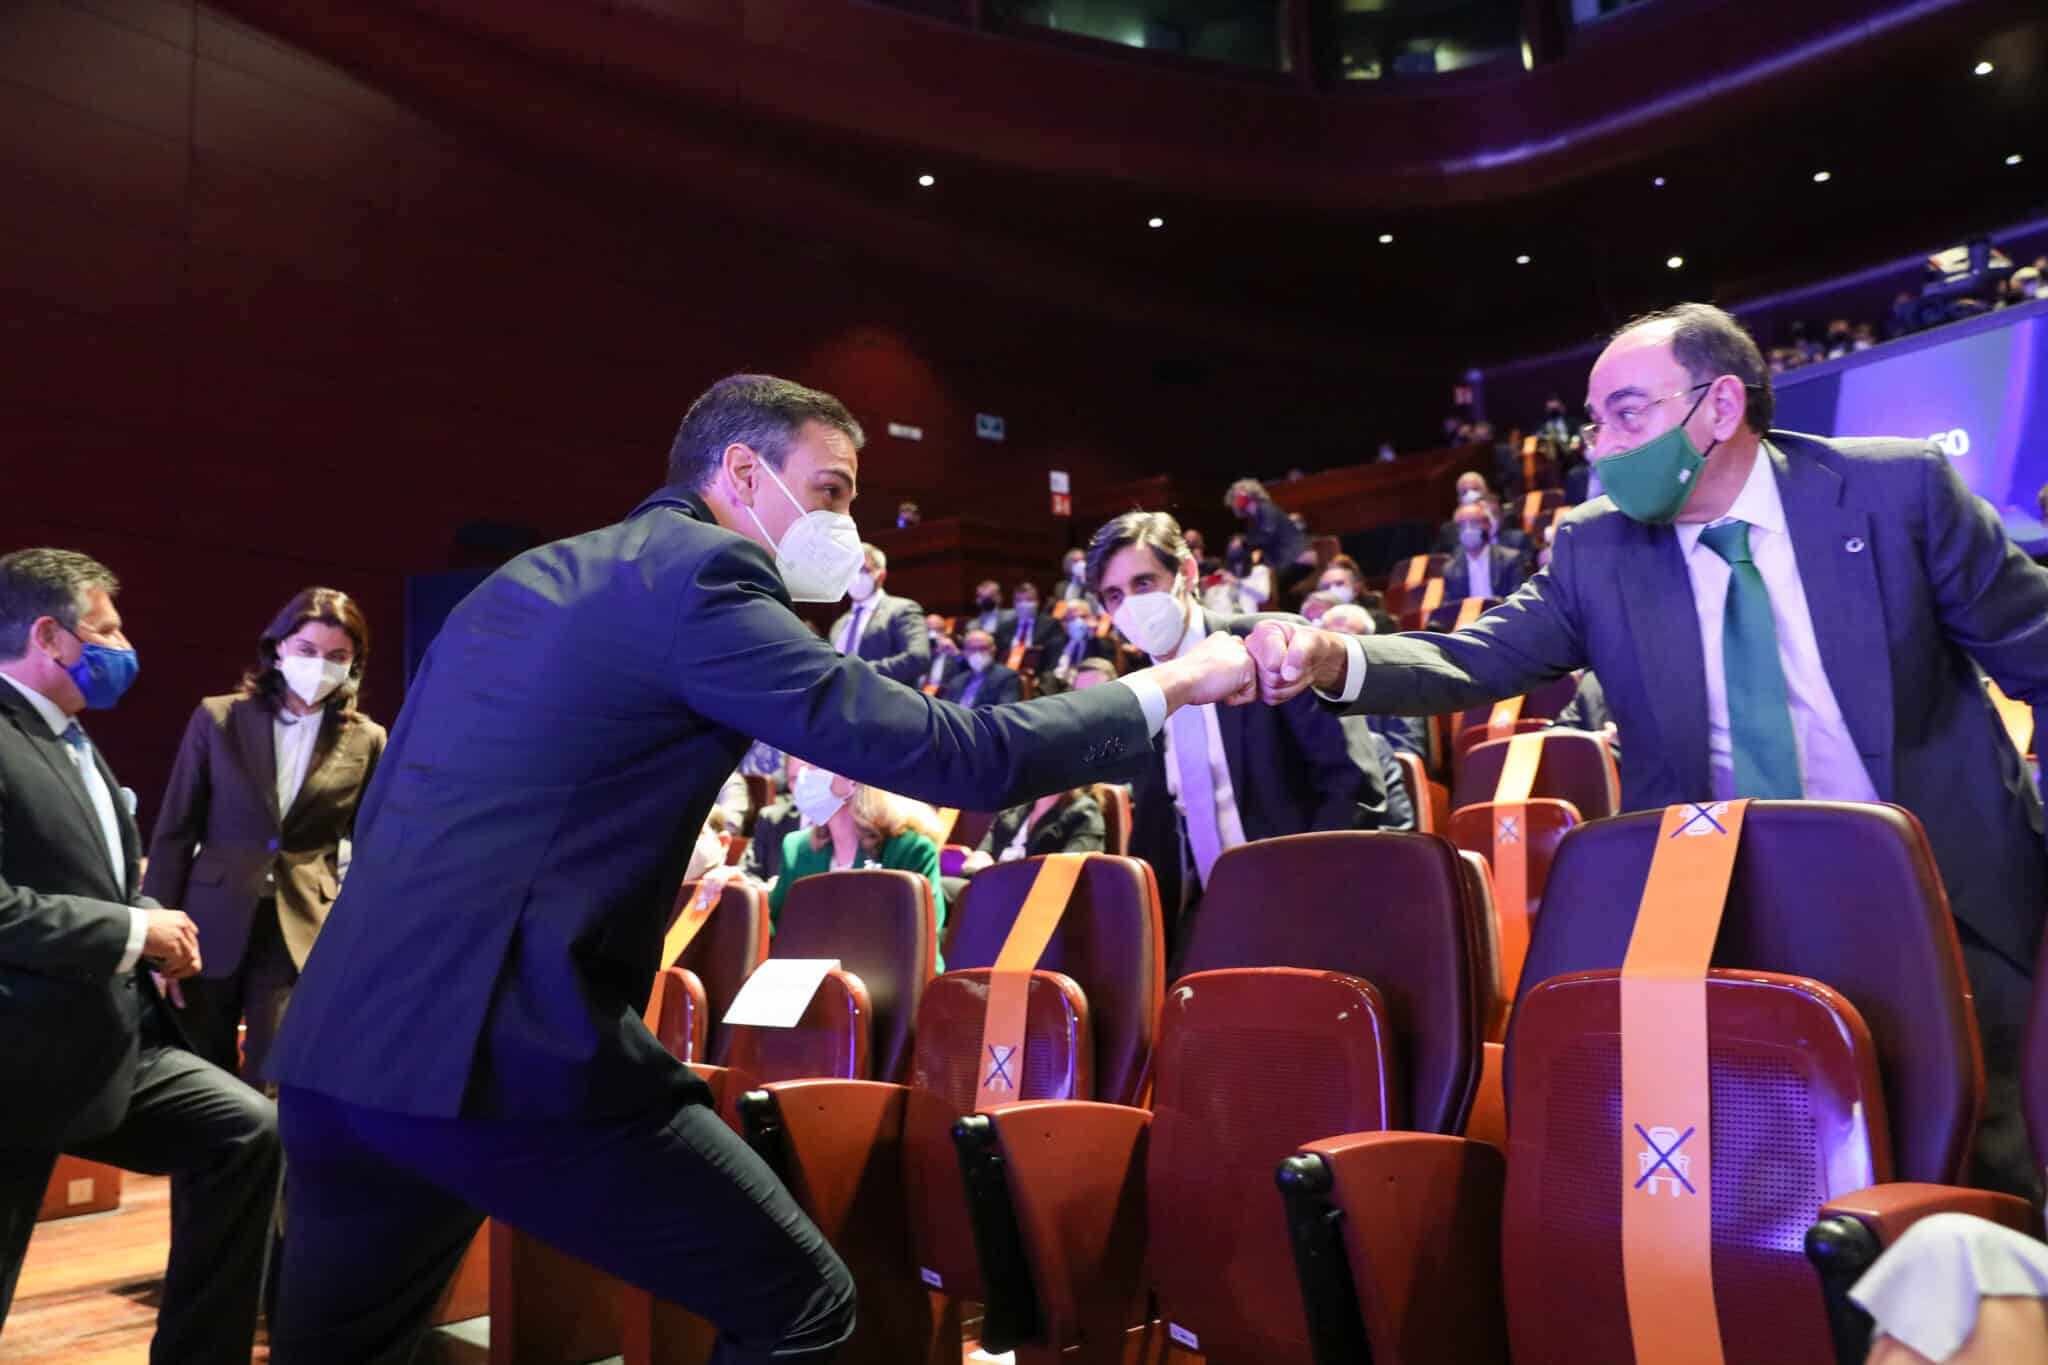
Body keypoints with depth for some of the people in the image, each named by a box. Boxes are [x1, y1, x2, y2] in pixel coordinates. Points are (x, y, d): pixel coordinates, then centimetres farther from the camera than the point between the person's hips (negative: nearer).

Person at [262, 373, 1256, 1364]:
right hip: (510, 1048, -9)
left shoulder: (522, 578, 18)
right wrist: (1169, 685, 0)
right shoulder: (699, 570, -7)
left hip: (346, 1041, 9)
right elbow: (941, 755, -12)